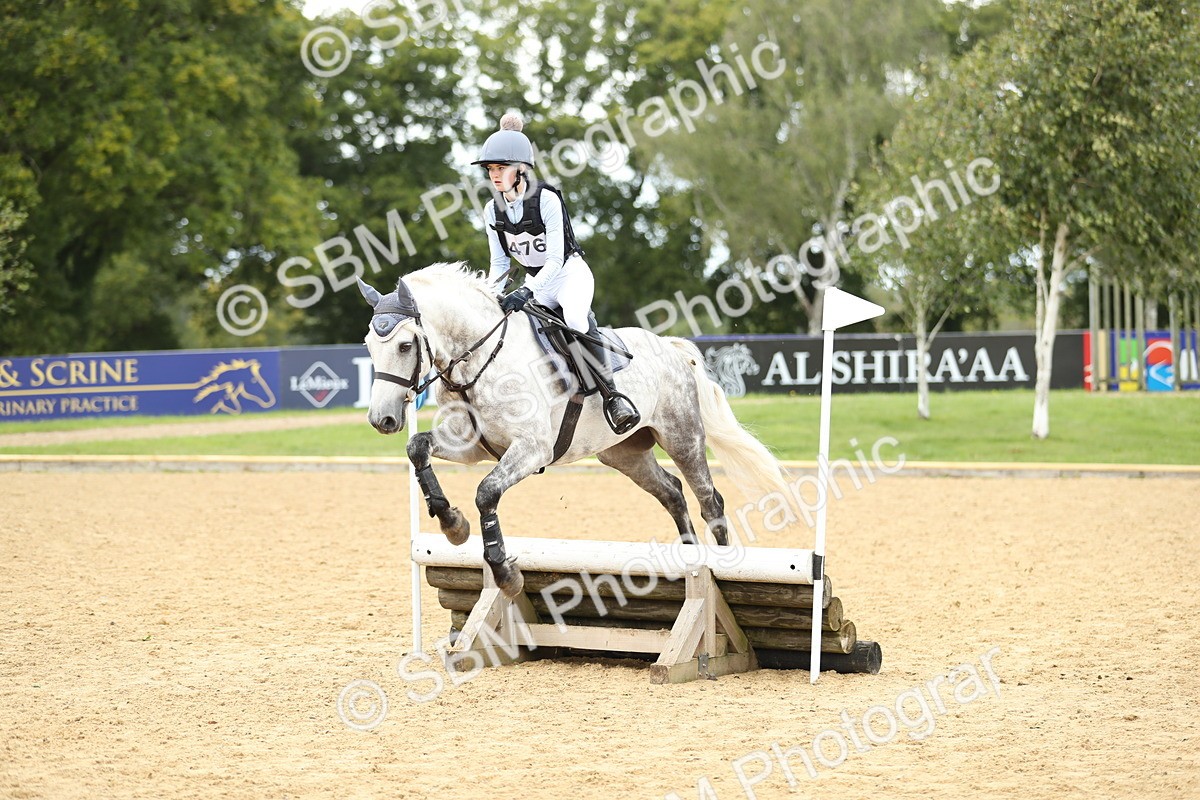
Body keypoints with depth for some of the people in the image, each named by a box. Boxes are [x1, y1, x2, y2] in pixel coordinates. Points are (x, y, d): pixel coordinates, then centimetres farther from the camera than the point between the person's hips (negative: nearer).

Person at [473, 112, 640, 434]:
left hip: (569, 273, -7)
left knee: (575, 316, -34)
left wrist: (525, 293, -36)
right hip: (535, 281, 7)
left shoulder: (546, 199, -21)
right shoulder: (493, 211, -2)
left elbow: (555, 259, -24)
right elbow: (500, 263, 6)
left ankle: (611, 394, -35)